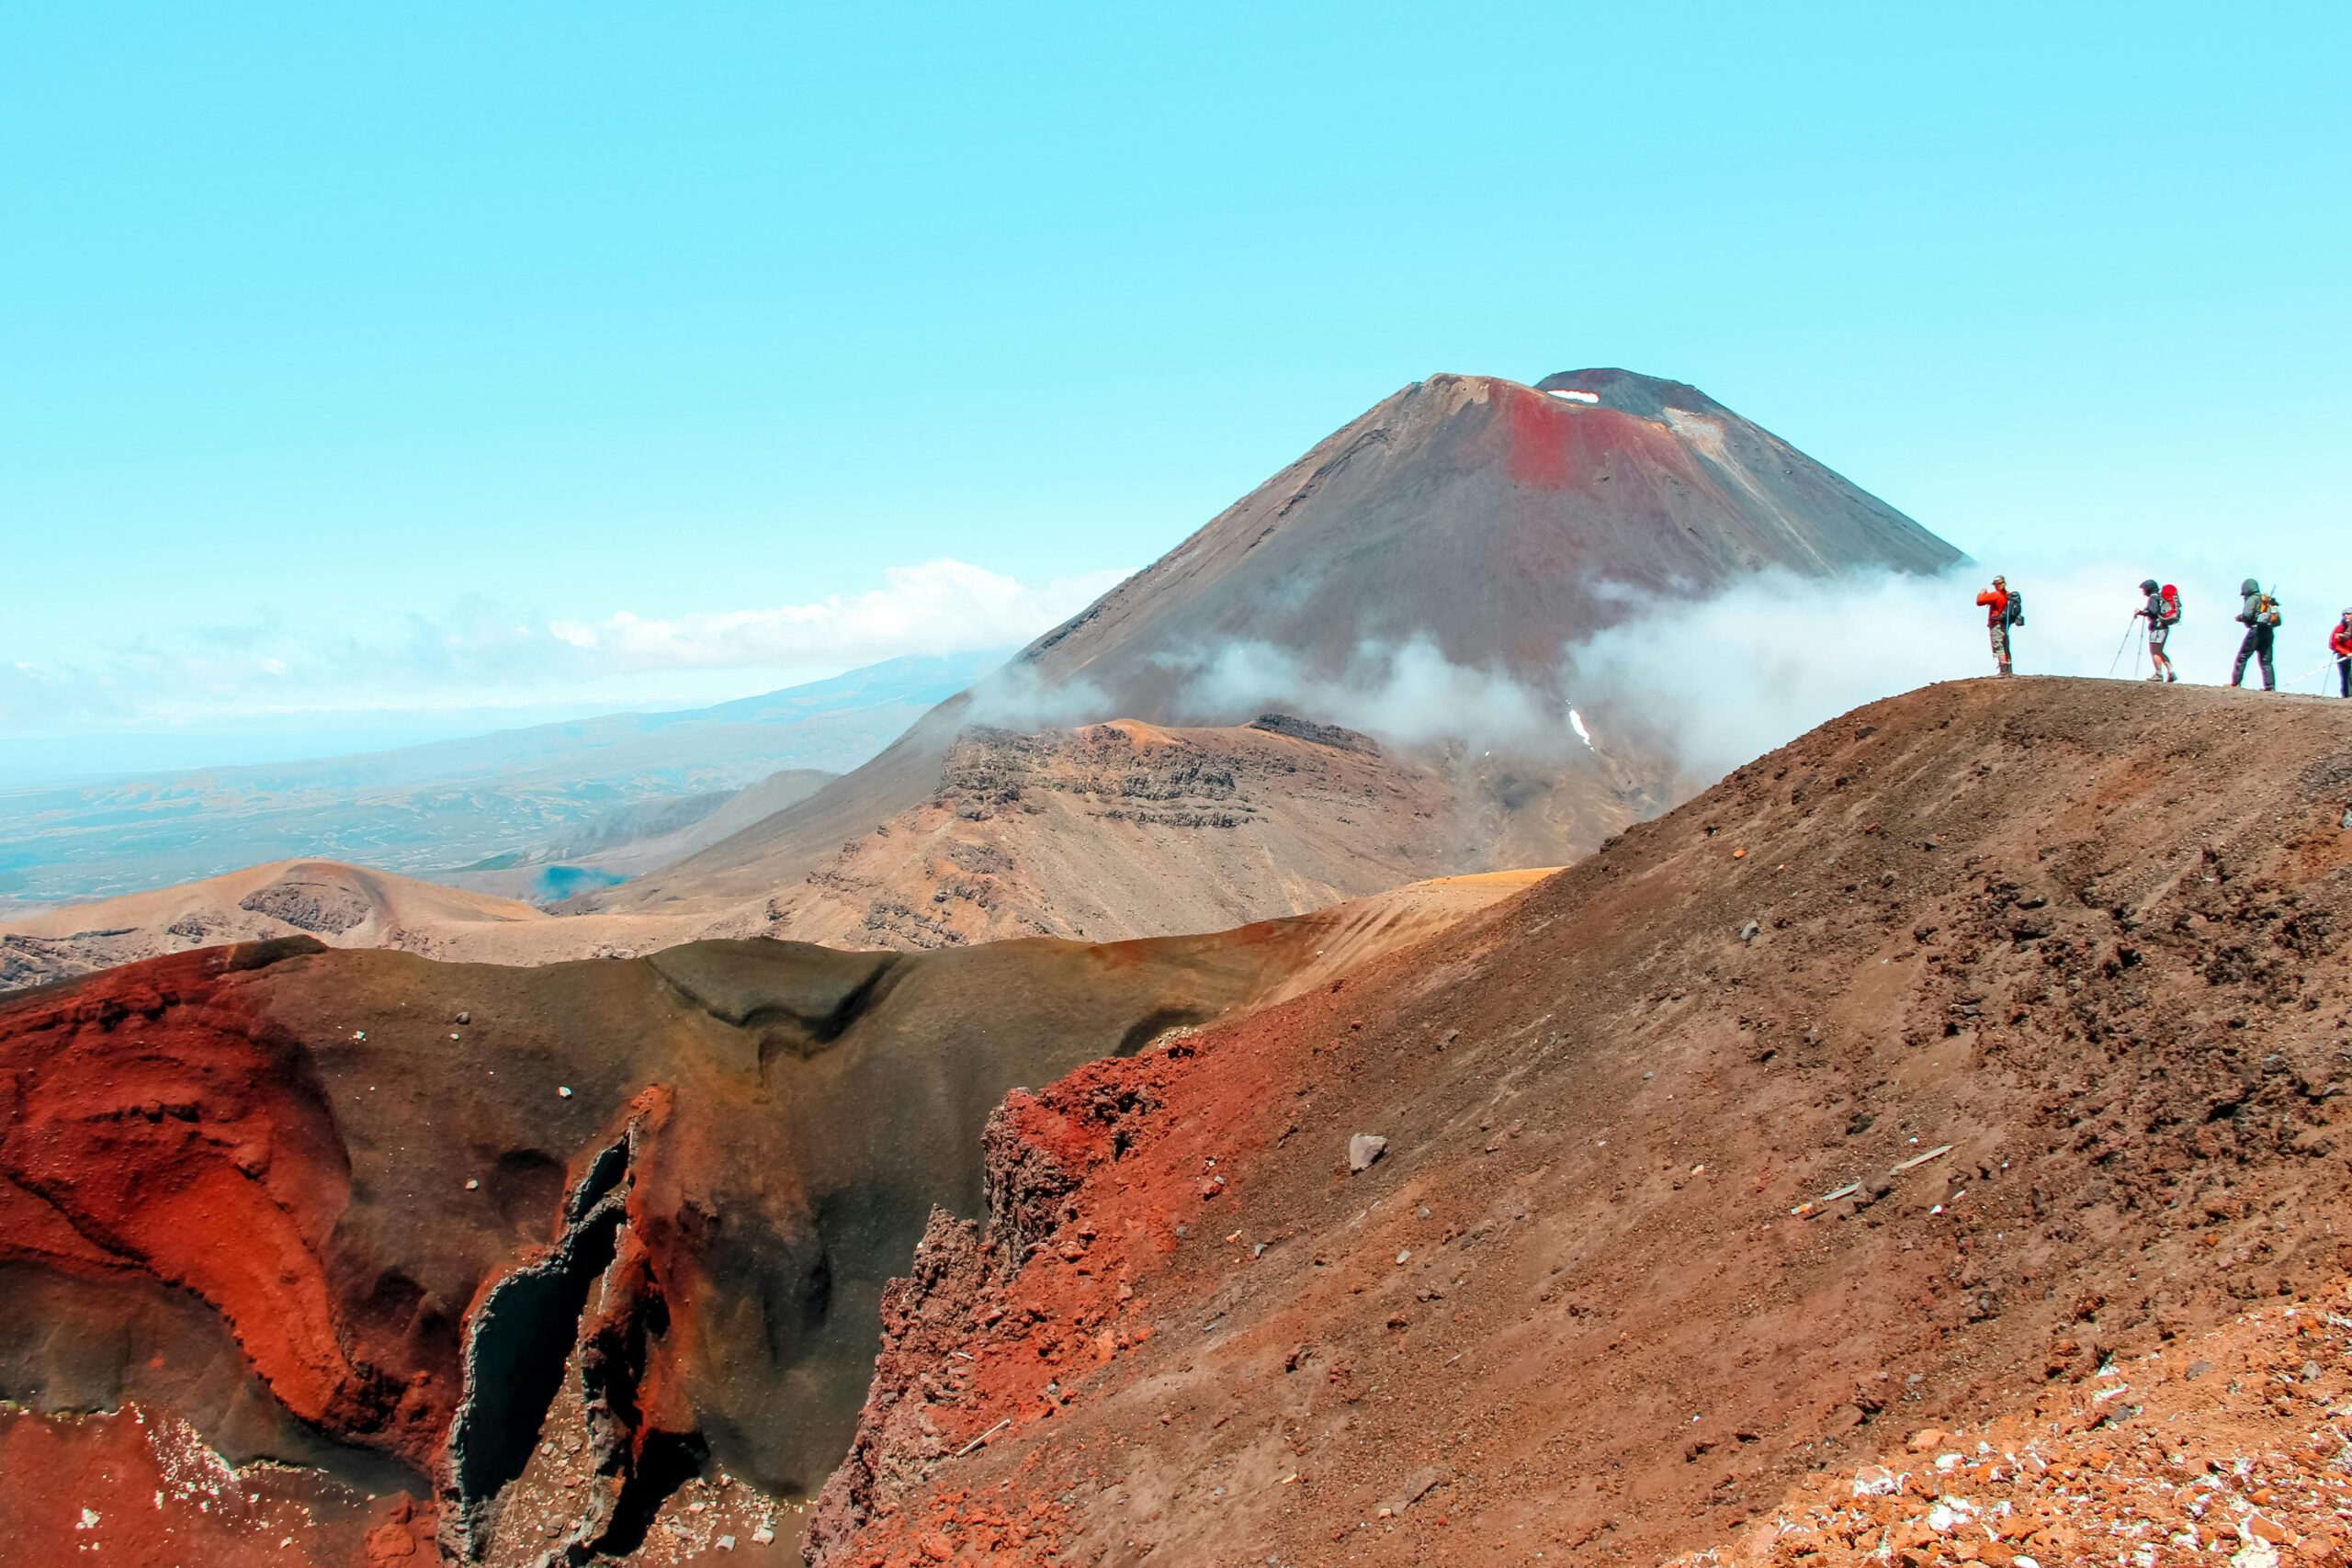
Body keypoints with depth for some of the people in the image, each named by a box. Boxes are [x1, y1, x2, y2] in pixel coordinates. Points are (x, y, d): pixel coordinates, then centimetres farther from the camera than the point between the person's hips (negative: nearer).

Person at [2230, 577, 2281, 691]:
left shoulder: (2252, 599, -2)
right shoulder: (2267, 600, 22)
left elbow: (2247, 615, -17)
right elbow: (2278, 621, 17)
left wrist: (2239, 618, 4)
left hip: (2256, 630, -7)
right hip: (2268, 632, 7)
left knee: (2242, 657, -2)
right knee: (2266, 661, 5)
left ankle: (2236, 682, -5)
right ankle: (2270, 685, -5)